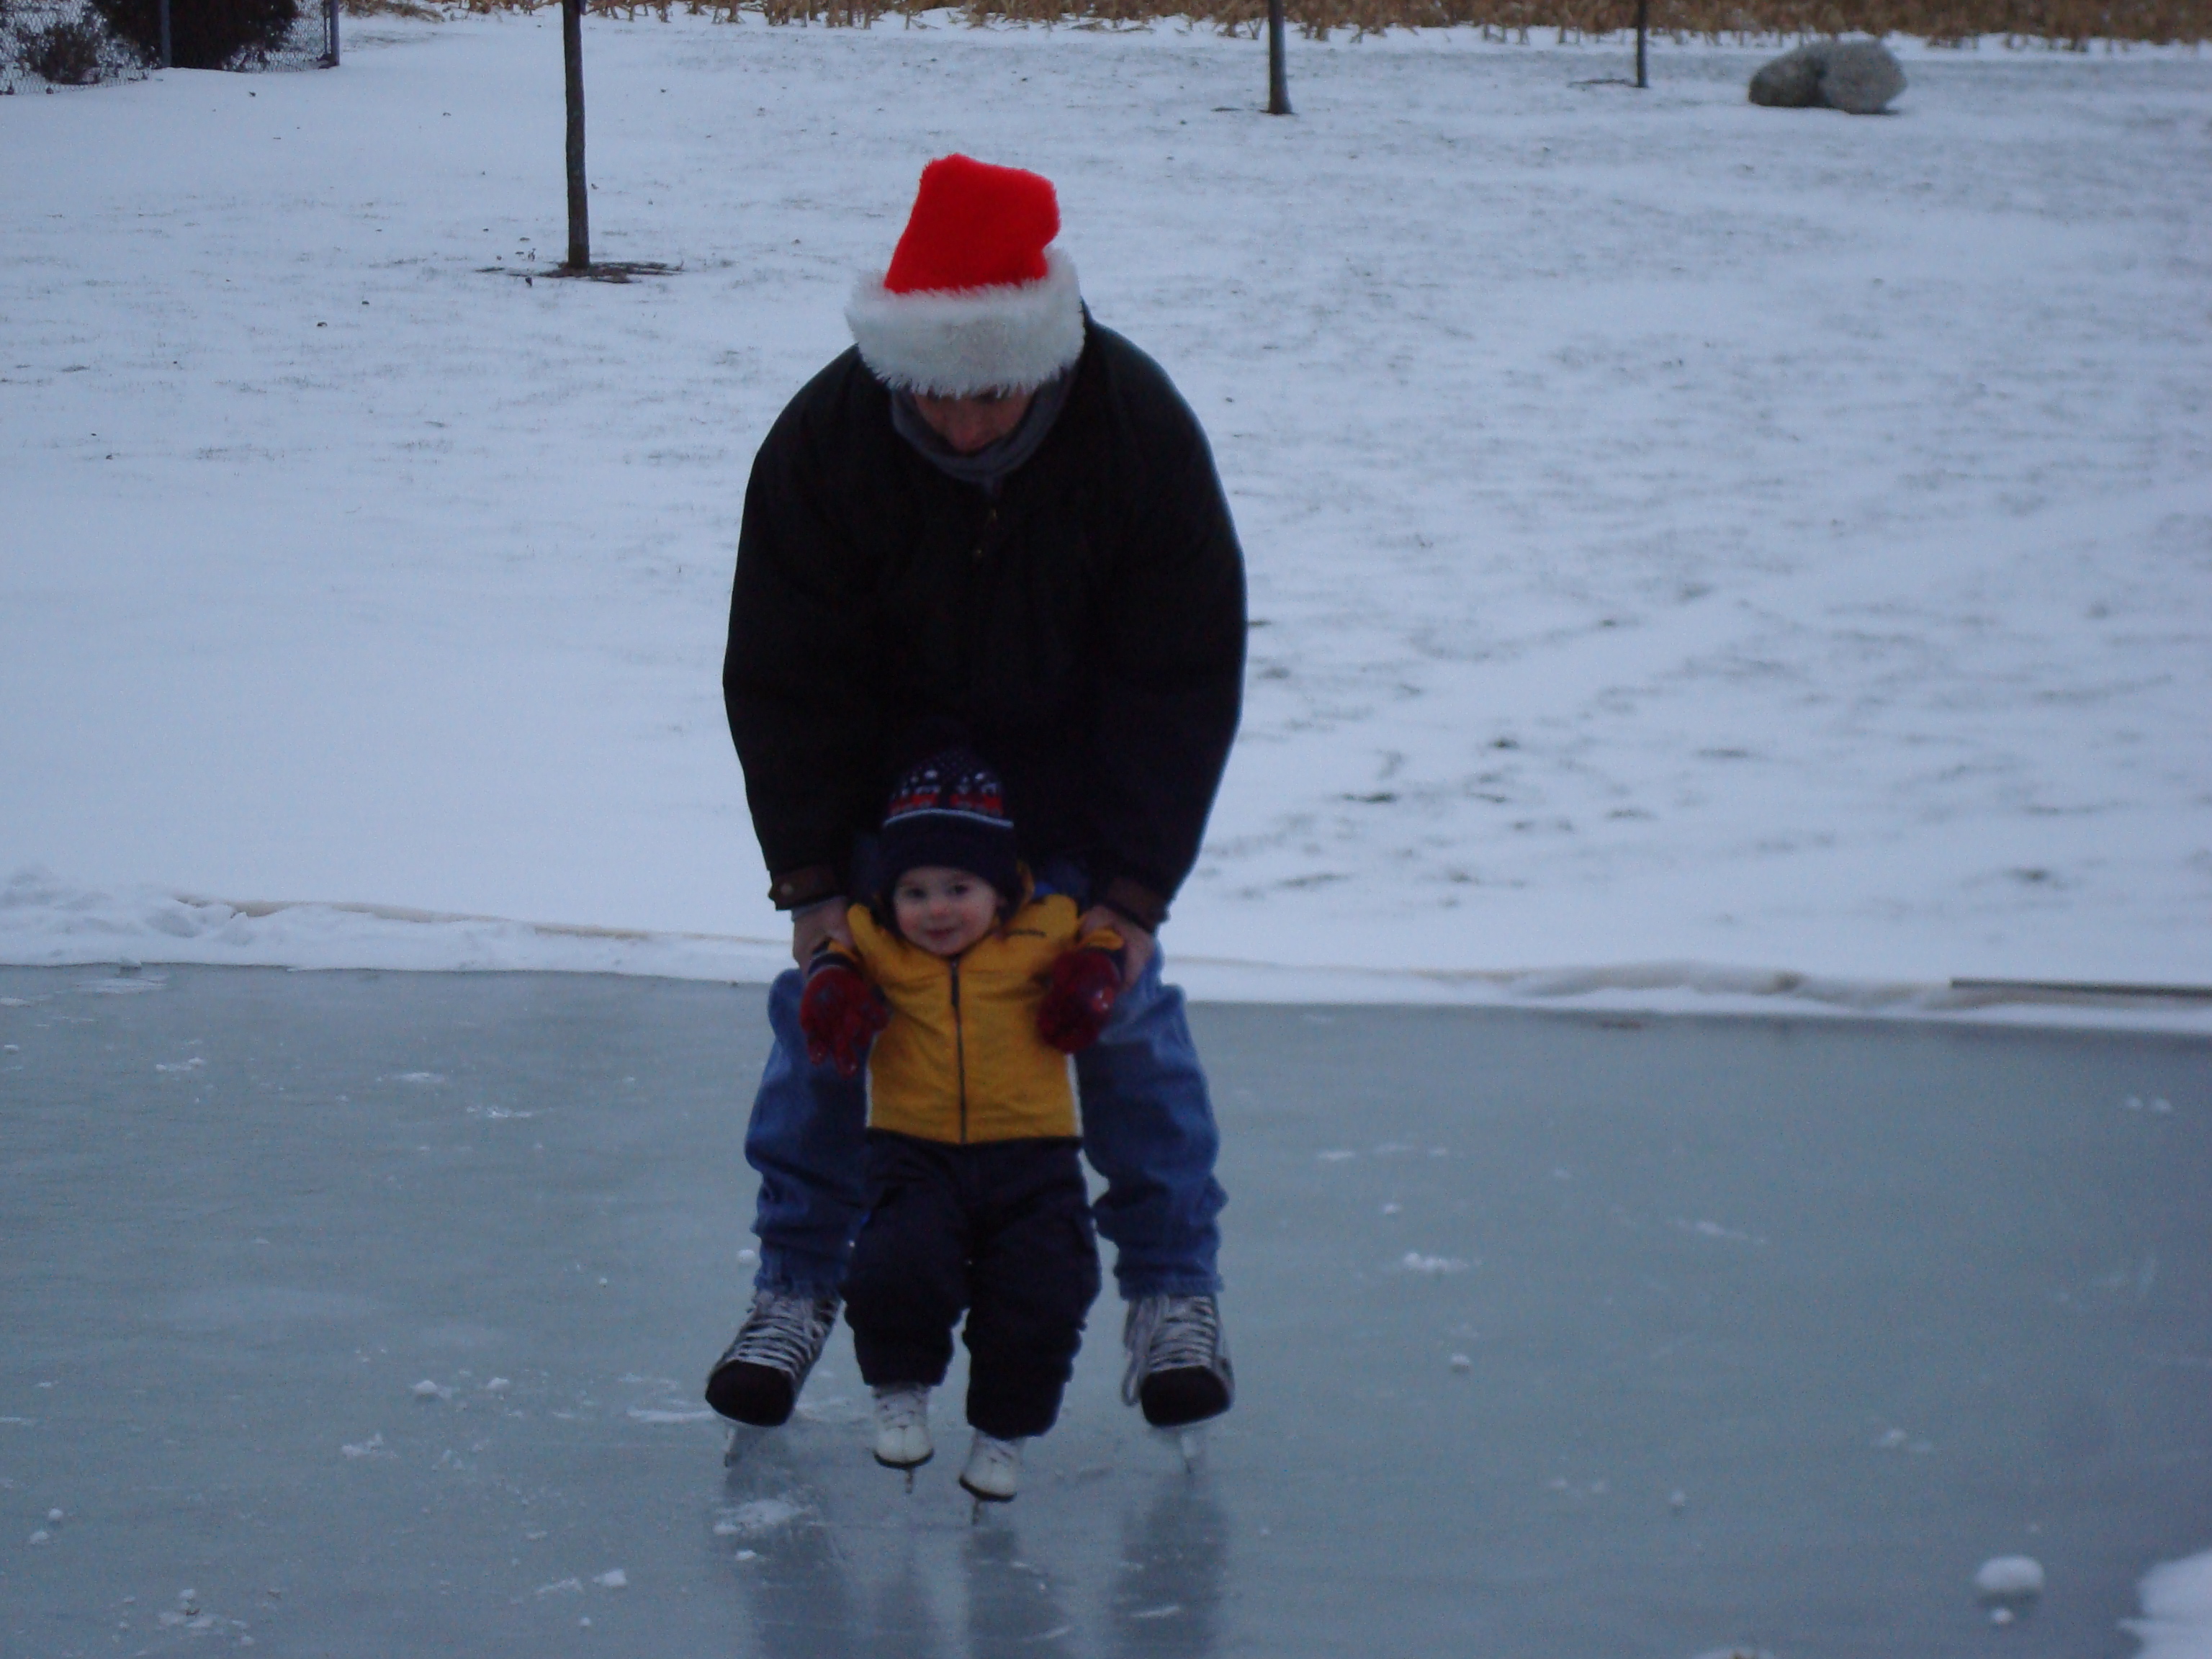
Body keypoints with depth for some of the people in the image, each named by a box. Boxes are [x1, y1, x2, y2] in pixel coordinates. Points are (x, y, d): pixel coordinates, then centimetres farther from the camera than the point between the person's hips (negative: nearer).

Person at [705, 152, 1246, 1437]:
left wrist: (1132, 892, -24)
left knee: (1121, 1006, -3)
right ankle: (797, 1289, 11)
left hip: (1075, 794, 0)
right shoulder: (824, 441, -27)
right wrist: (813, 882, -22)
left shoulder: (1139, 430, -27)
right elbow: (779, 678, -16)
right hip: (881, 777, 1)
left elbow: (1184, 680, -19)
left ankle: (1174, 1286, 12)